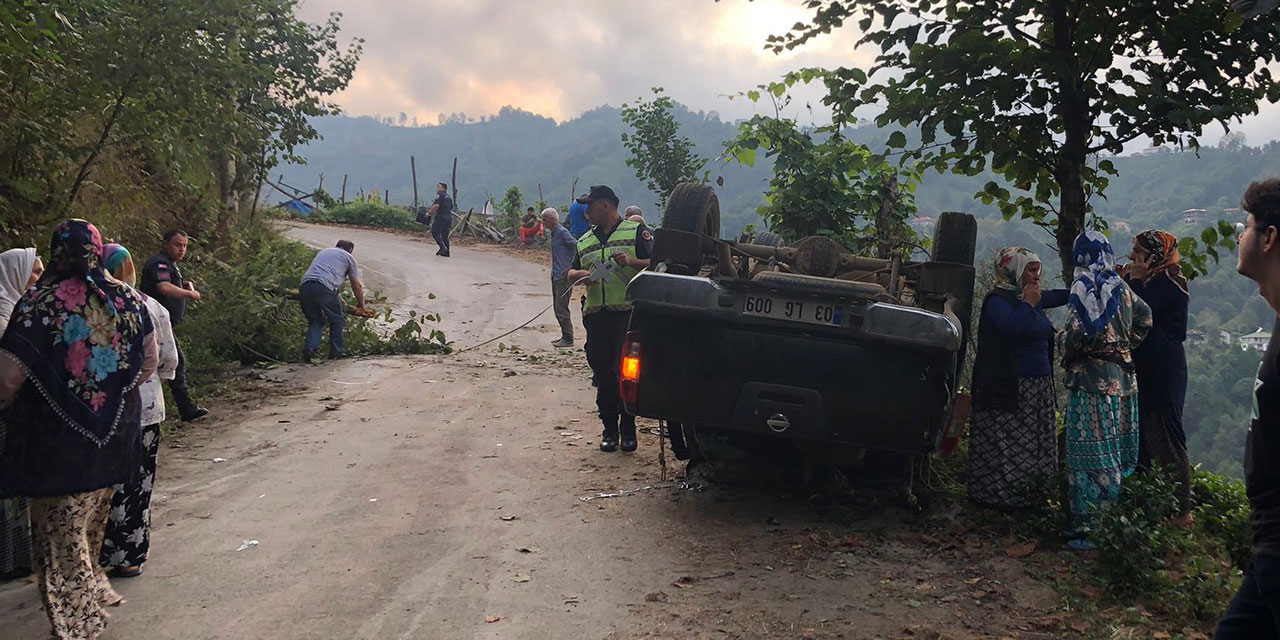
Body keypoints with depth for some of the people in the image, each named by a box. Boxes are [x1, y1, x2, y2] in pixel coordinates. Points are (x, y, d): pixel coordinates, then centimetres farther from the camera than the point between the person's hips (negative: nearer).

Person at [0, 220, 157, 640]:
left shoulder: (38, 304, -18)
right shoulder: (127, 299, -5)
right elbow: (148, 363, 3)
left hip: (57, 437, -4)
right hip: (115, 431, 5)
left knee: (61, 530, 9)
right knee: (93, 519, 24)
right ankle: (92, 589, 41)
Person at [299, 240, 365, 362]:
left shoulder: (323, 251, 35)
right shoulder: (348, 257, 19)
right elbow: (356, 286, 21)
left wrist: (338, 298, 51)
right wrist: (361, 305, 36)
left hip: (304, 286, 5)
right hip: (323, 288, -5)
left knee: (315, 321, 19)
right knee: (336, 320, 14)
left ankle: (309, 348, 1)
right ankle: (336, 352, 15)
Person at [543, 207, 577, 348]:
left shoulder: (562, 232, -13)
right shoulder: (554, 233, 15)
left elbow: (577, 246, -18)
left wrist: (571, 267, -17)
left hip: (563, 277, -10)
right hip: (556, 275, 10)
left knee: (561, 309, -8)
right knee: (557, 308, 13)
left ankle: (568, 339, -2)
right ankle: (565, 336, 21)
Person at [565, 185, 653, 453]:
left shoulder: (636, 232, 5)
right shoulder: (585, 241, 21)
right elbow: (571, 272, 21)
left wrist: (632, 262, -19)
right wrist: (582, 275, -1)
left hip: (628, 313, -5)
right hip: (596, 316, 5)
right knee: (603, 374, 6)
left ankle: (628, 430, 5)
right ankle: (610, 430, 15)